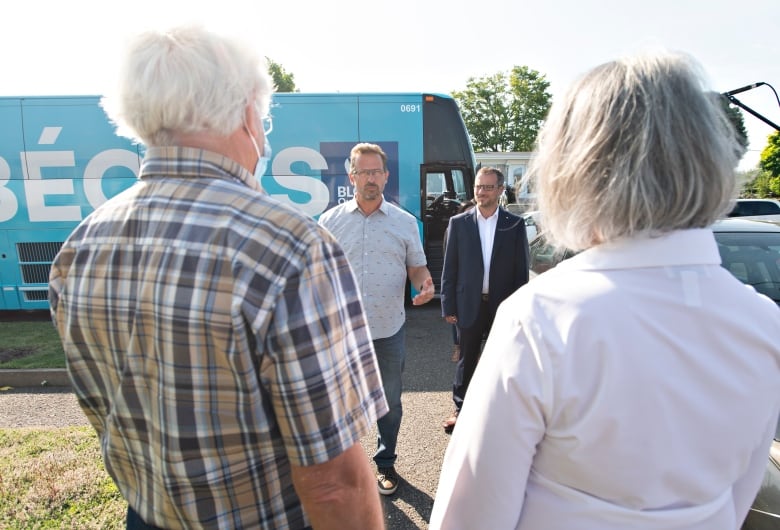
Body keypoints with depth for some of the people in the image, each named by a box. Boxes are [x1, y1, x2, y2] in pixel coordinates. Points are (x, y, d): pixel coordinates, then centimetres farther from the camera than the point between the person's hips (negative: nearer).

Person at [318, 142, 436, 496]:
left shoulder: (405, 222, 3)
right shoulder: (330, 221, 1)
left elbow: (416, 266, 8)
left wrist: (425, 283, -15)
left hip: (389, 329, 1)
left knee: (390, 402, 15)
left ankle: (385, 463, 38)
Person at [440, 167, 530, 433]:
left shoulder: (515, 225, 0)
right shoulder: (459, 222, 0)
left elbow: (521, 269, 0)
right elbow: (449, 268, 0)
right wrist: (448, 306, -3)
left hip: (503, 306, 0)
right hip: (470, 305, 0)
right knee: (466, 359, 13)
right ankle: (461, 409, 30)